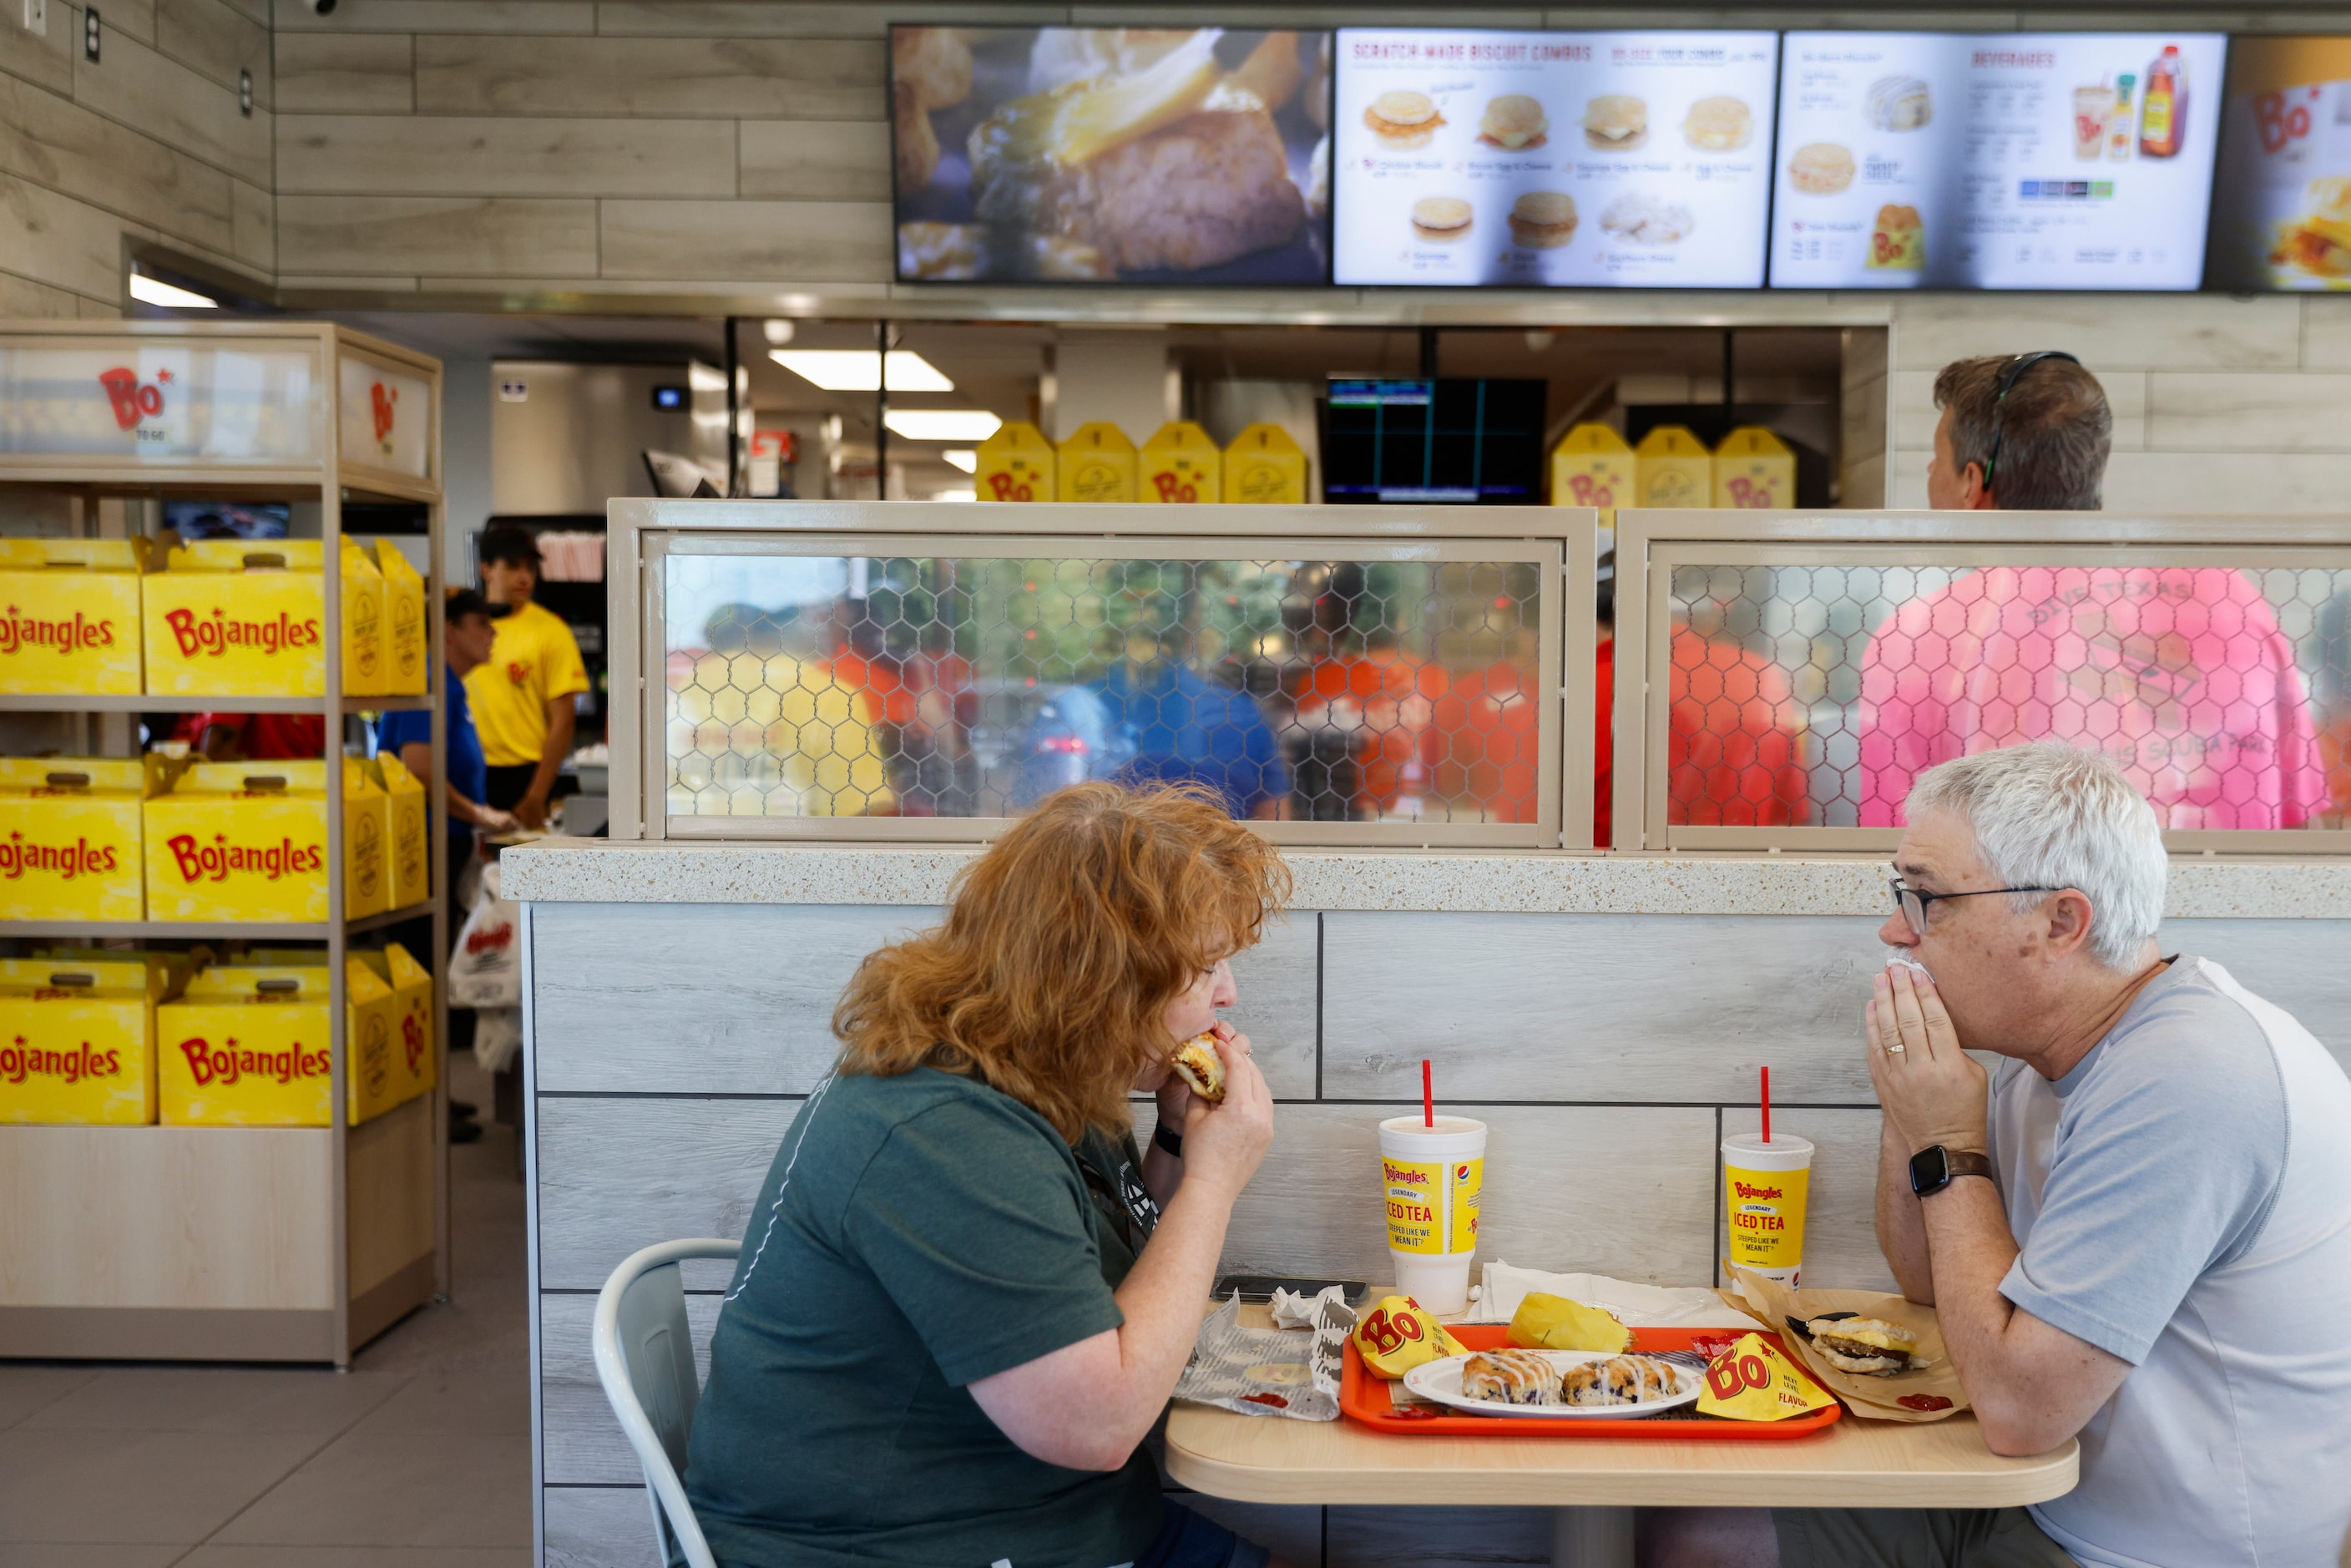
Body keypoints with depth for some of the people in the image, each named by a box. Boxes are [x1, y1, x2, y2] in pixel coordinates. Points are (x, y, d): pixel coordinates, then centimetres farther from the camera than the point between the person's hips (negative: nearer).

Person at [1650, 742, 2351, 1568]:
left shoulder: (2184, 1081, -26)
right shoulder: (2050, 1058, 4)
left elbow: (2018, 1404, -28)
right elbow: (1928, 1279, 15)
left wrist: (1949, 1147, -18)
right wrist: (1910, 1114, -3)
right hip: (2041, 1499, 8)